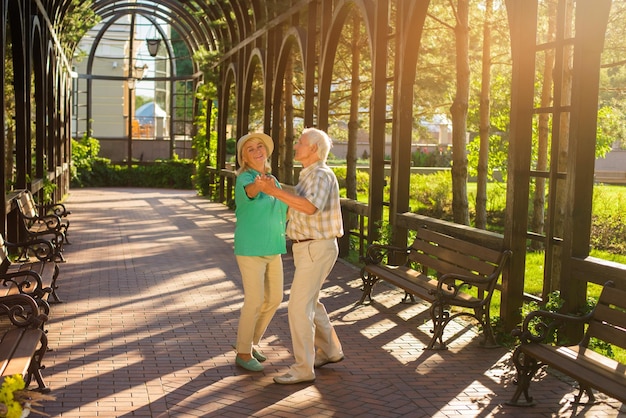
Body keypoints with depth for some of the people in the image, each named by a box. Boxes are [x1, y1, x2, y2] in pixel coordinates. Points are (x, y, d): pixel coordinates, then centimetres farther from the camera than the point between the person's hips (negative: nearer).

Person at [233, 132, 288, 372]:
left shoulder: (272, 180, 10)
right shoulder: (245, 179, -14)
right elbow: (250, 191, -41)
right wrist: (261, 184, -62)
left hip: (272, 248, 8)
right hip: (250, 248, -8)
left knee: (274, 298, 10)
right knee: (255, 301, -7)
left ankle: (250, 342, 28)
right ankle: (243, 354, 10)